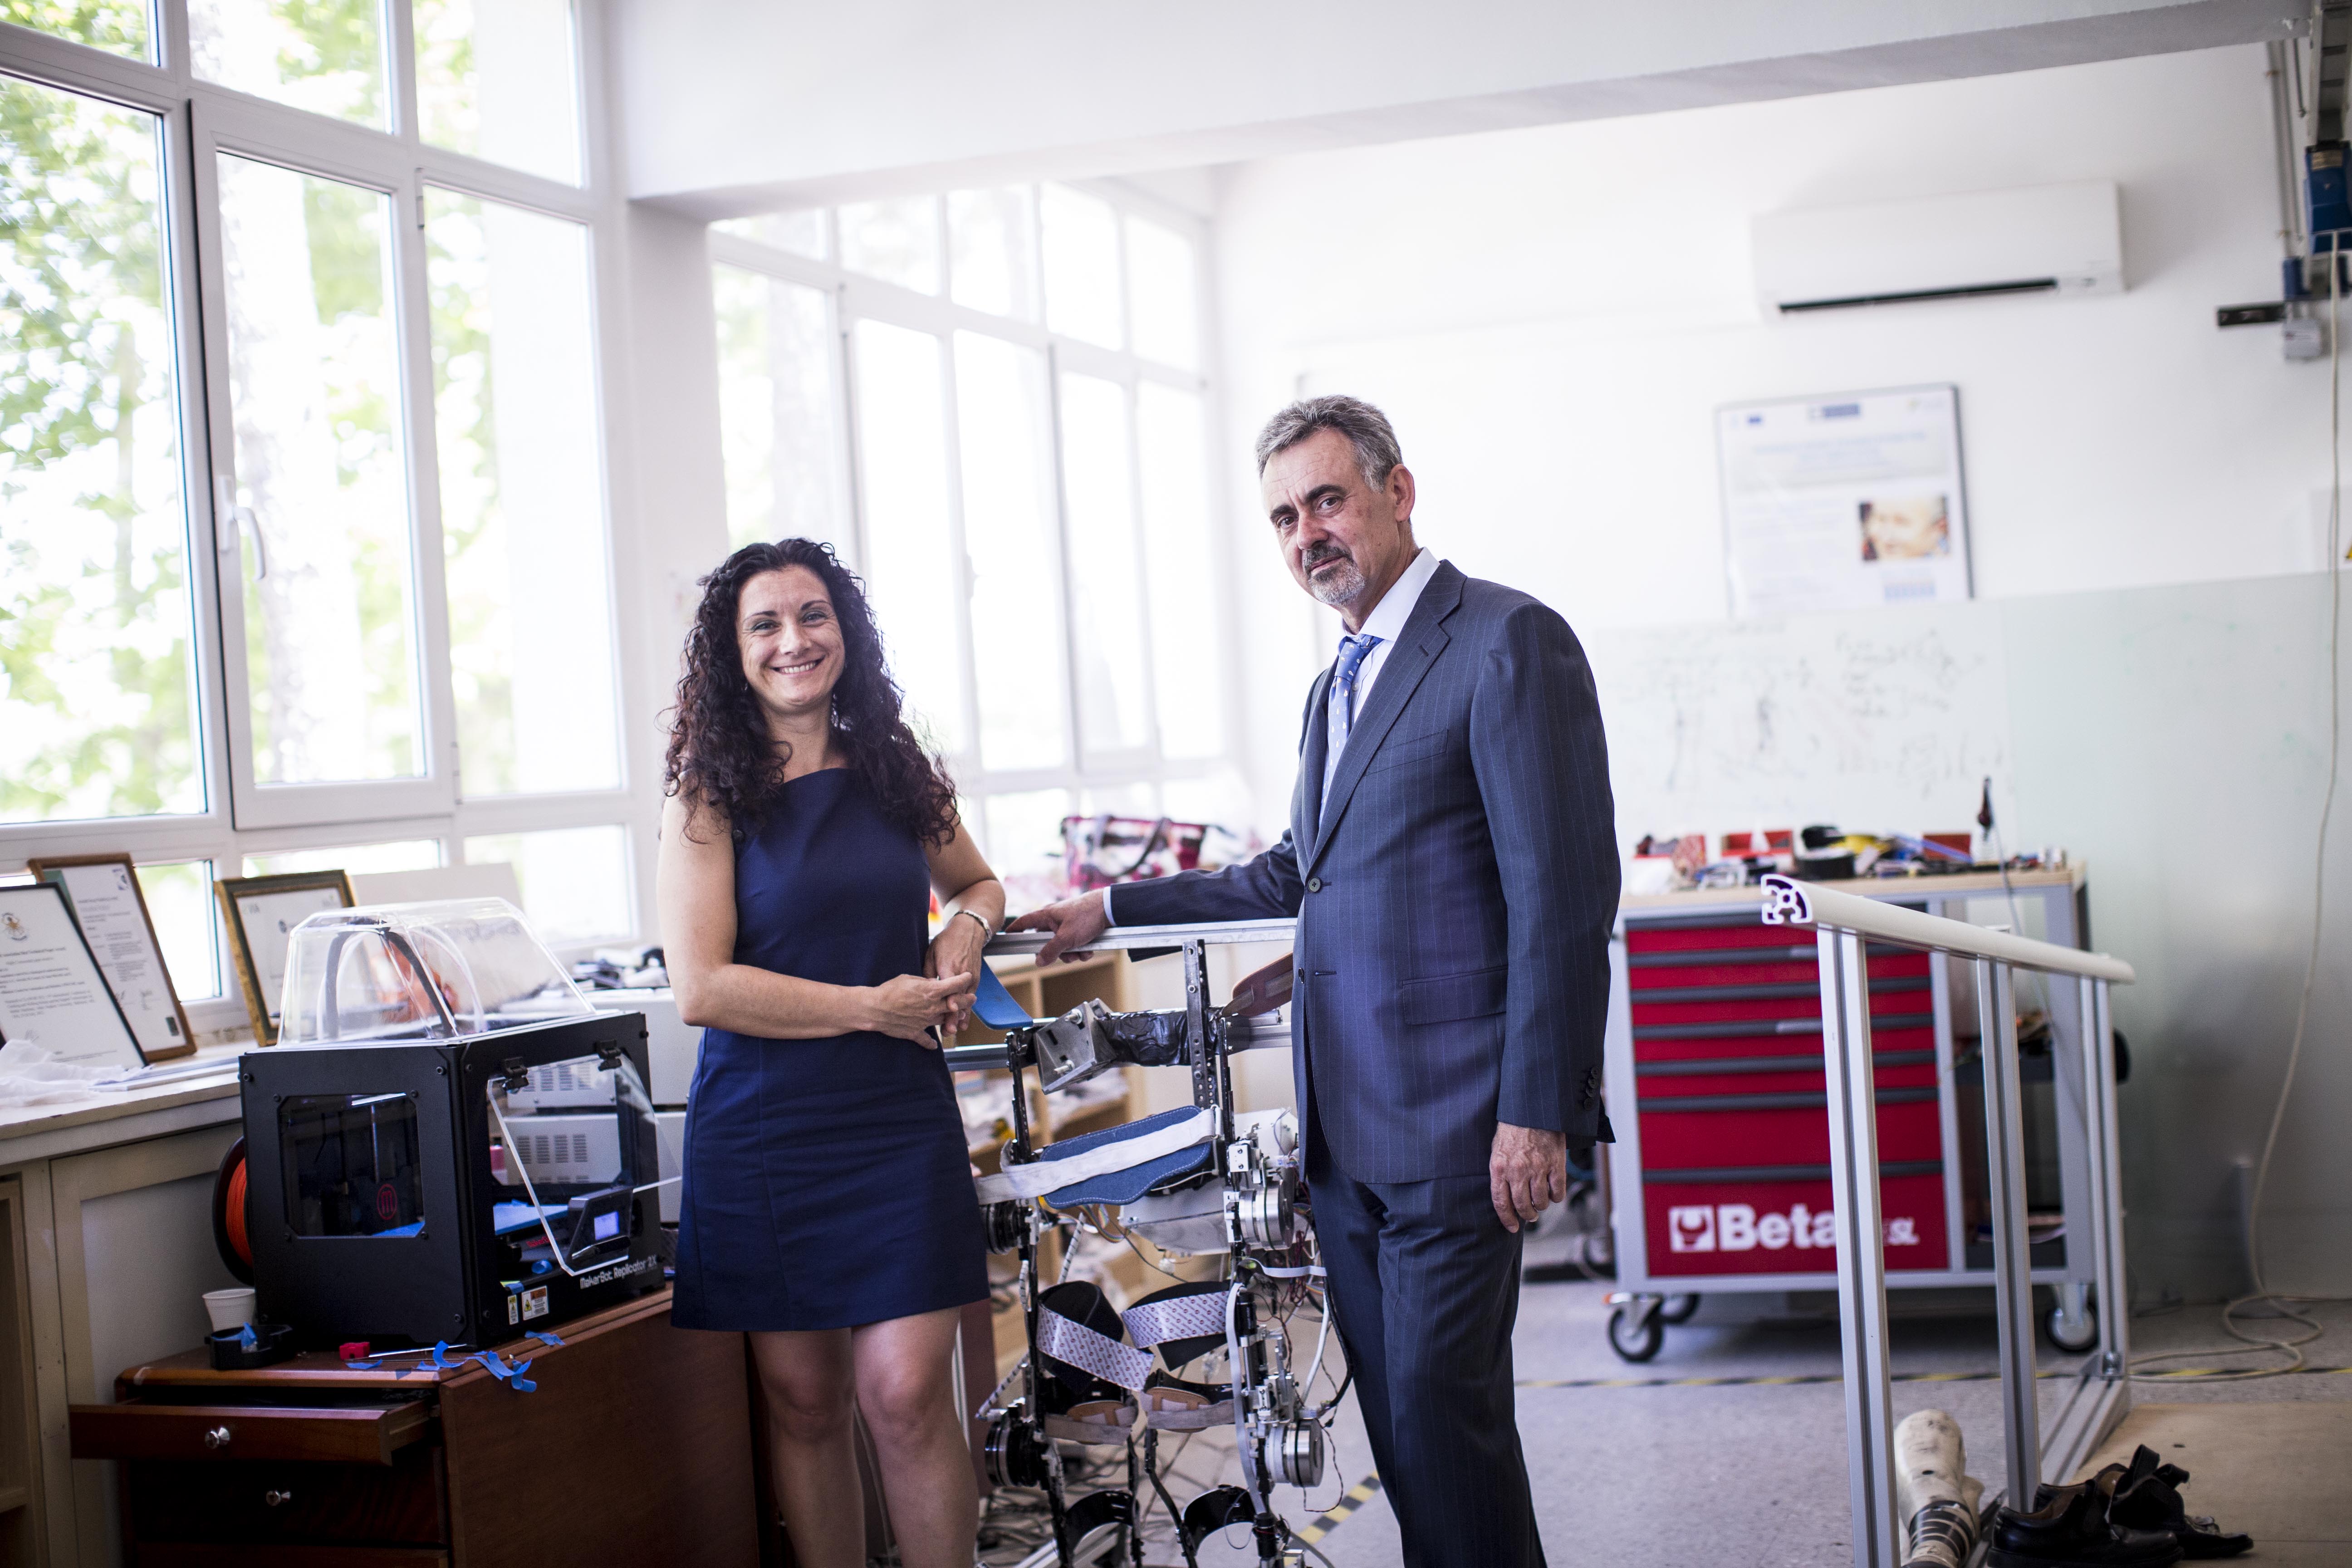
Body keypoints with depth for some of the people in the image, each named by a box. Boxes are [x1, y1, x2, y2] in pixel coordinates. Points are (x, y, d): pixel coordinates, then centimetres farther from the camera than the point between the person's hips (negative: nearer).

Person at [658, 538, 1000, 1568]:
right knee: (803, 1401, 6)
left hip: (901, 1123, 2)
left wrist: (968, 924, 4)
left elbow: (977, 881, 28)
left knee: (905, 1393, -6)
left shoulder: (895, 776, 9)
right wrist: (871, 1006, -11)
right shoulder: (709, 794, -3)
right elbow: (700, 988, -12)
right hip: (764, 1129, -2)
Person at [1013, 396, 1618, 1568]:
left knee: (1444, 1411, -7)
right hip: (1344, 1123, 9)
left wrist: (1537, 1113, -20)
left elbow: (1564, 893, -16)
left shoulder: (1509, 641, -9)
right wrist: (1114, 910, 29)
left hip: (1452, 1120, -9)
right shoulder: (1341, 682, 20)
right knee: (1393, 1414, 11)